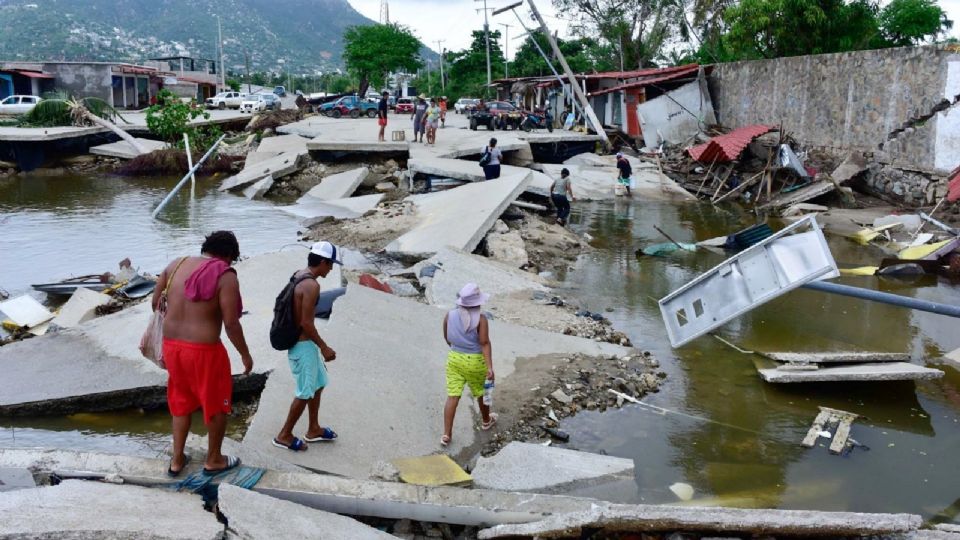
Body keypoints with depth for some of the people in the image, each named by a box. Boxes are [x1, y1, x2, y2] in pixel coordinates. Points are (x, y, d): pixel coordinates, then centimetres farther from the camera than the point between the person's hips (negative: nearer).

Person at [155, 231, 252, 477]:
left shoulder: (176, 265, 4)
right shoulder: (226, 277, -14)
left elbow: (155, 302, 9)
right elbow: (231, 323, -16)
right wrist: (245, 354, -4)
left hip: (171, 345, 6)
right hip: (204, 350, -6)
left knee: (181, 402, 25)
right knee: (217, 405, 17)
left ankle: (176, 461, 31)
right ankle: (213, 460, 30)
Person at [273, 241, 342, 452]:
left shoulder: (299, 276, 6)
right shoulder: (312, 286, -25)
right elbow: (306, 323, -24)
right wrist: (324, 347, -14)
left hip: (302, 341, 10)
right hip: (302, 345, -10)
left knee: (318, 384, 21)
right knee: (306, 392, 4)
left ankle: (313, 430, 32)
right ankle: (284, 435, 16)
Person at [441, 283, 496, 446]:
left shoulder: (449, 315, -4)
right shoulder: (480, 319, -17)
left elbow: (447, 338, 8)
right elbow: (485, 343, -21)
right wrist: (490, 367, -22)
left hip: (454, 359, 3)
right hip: (475, 362, -3)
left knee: (453, 396, 4)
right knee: (482, 392, 21)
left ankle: (446, 435, -1)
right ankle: (486, 421, 43)